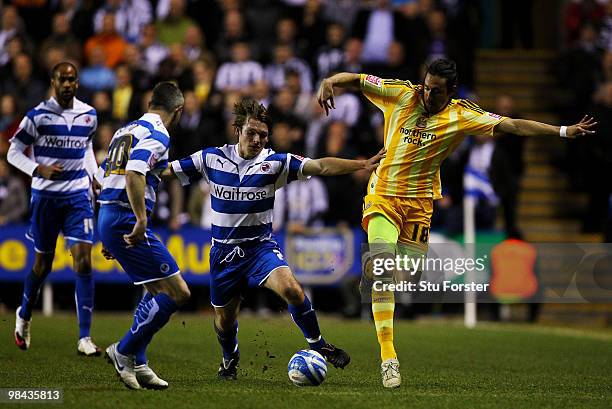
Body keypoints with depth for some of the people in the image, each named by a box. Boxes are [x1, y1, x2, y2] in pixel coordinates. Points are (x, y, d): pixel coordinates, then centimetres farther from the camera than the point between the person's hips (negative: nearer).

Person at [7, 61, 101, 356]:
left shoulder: (89, 115, 4)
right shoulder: (38, 116, -8)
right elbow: (14, 152, -4)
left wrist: (97, 178, 13)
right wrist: (39, 169, -20)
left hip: (78, 196, 2)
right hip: (45, 196, -2)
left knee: (83, 261, -11)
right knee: (43, 263, 8)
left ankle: (84, 338, -11)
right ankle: (24, 316, 38)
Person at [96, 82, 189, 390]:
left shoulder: (125, 131, 20)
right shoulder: (157, 134, -8)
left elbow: (104, 179, 25)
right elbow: (134, 173, -24)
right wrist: (141, 220, -26)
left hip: (107, 216, 10)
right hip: (125, 218, -10)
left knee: (158, 291, 19)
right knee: (177, 293, -7)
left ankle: (136, 364, 16)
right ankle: (124, 352, -1)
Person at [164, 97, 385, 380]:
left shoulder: (275, 163, -8)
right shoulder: (211, 159, -4)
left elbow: (320, 166, -18)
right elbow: (167, 170, 3)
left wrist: (361, 165, -29)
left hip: (261, 246, -1)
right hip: (224, 251, 1)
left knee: (290, 288, -29)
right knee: (224, 321, 10)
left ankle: (318, 346, -8)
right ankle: (230, 359, 44)